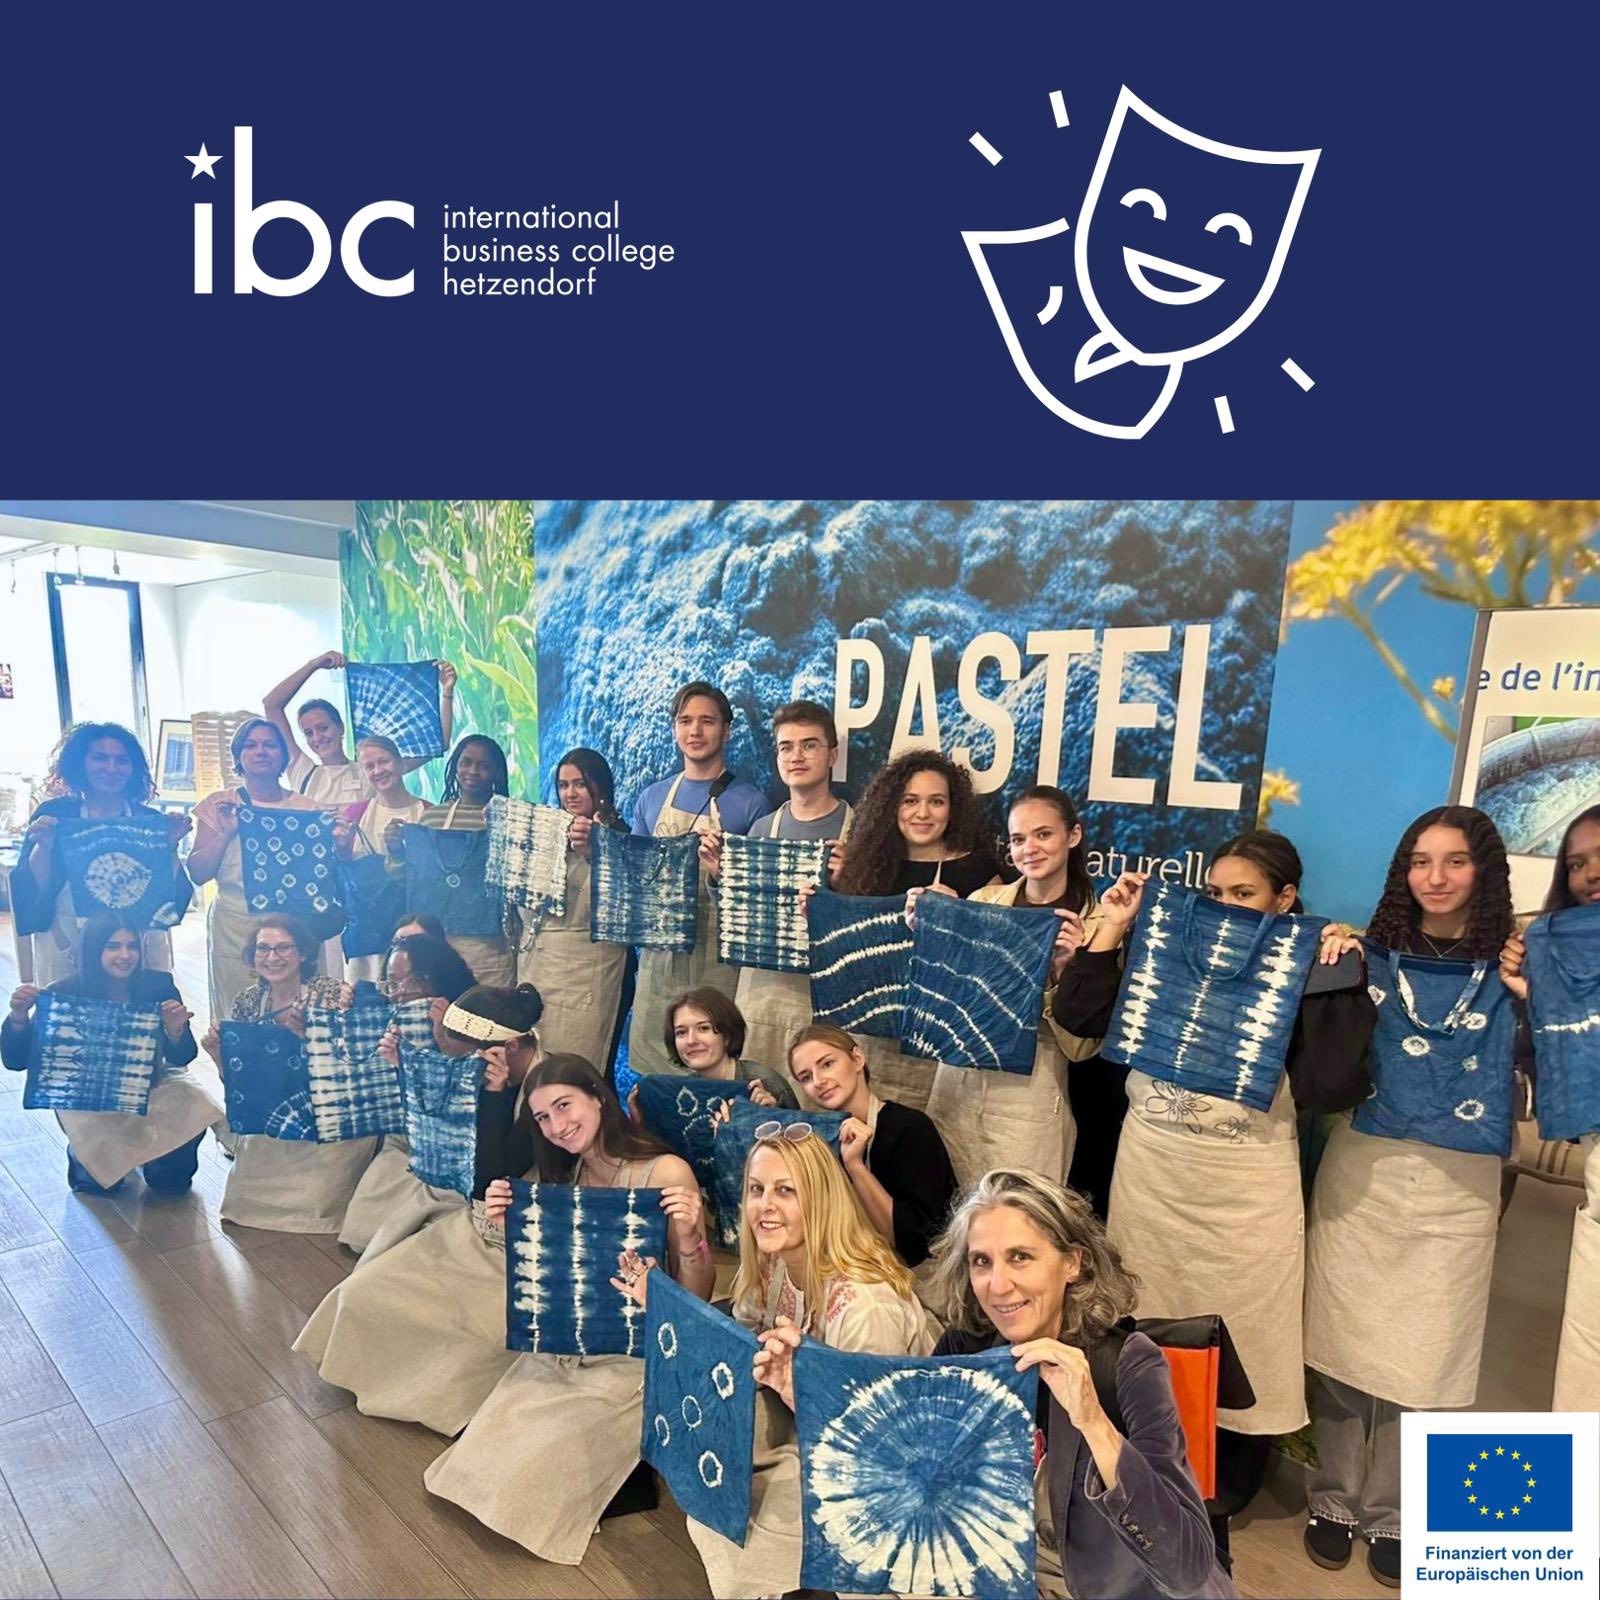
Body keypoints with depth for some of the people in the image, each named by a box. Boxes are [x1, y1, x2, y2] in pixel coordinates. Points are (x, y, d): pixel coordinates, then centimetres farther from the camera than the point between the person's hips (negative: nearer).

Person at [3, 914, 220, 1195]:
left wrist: (176, 1030, -38)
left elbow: (181, 1059, -15)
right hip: (88, 1099, -1)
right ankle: (84, 1156, 14)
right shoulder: (65, 994, -16)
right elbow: (16, 1060, -17)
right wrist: (18, 1018, -36)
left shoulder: (159, 985, -14)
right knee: (96, 1182, -22)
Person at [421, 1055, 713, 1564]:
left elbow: (698, 1299, -12)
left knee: (534, 1473, -11)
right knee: (488, 1454, -7)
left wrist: (689, 1237, -32)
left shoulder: (666, 1172, -17)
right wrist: (510, 1227, -7)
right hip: (558, 1349, 6)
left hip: (633, 1358, -5)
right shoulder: (560, 1177, 2)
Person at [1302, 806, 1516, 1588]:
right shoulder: (1373, 952, 2)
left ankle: (1391, 1516, 28)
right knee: (1343, 1339, 7)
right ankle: (1336, 1499, 27)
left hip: (1456, 1183, 0)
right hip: (1362, 1168, 0)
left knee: (1423, 1351, 7)